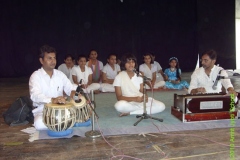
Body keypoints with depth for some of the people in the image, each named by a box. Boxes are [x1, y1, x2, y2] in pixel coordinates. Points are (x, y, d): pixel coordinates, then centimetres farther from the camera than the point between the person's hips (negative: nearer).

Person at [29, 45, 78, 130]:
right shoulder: (35, 76, -9)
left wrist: (73, 92, -26)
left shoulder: (60, 74, 6)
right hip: (42, 110, -3)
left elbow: (70, 87, 2)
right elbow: (35, 95, -25)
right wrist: (52, 100, -43)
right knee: (40, 124, -36)